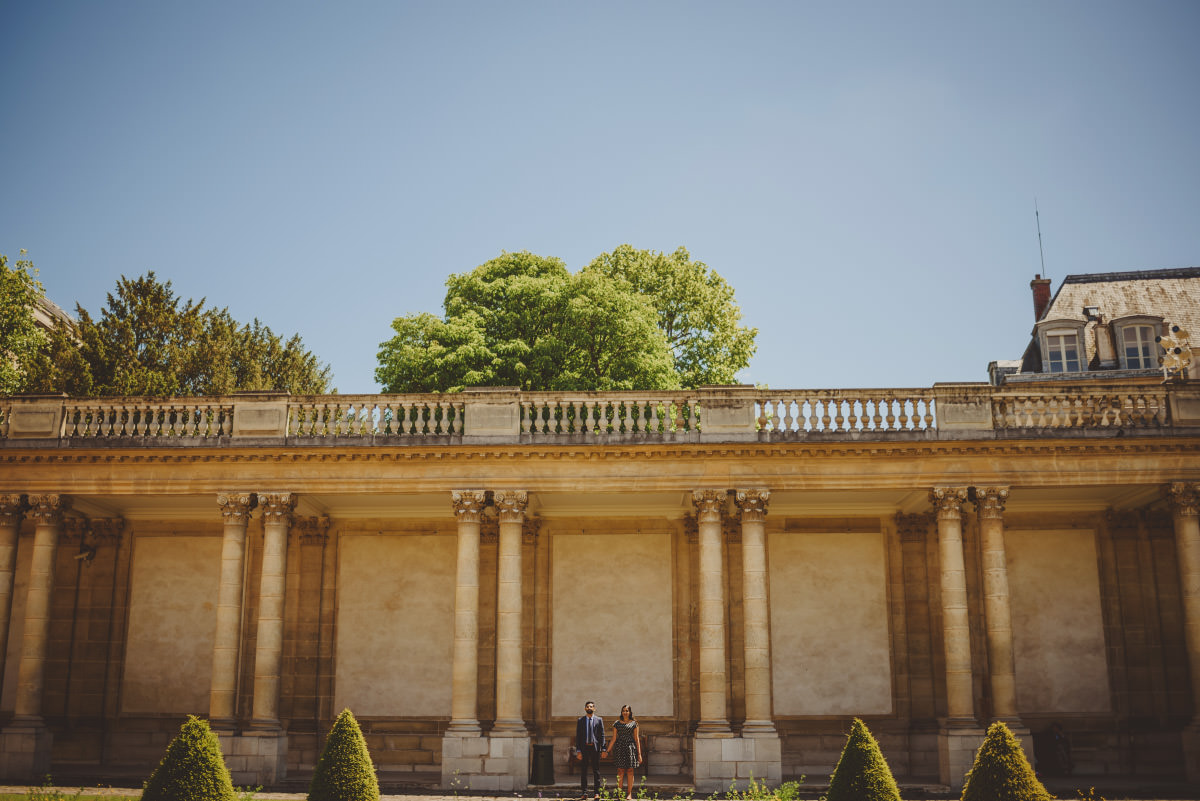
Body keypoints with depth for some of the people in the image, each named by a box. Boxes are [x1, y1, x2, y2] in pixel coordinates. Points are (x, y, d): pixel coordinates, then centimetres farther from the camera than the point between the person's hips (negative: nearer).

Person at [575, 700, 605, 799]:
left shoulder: (599, 720, 6)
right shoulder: (580, 721, 7)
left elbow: (602, 735, 4)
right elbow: (577, 736, 5)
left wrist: (603, 749, -5)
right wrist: (578, 750, -4)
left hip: (595, 747, -1)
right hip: (584, 748, 1)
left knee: (596, 771, 2)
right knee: (583, 771, 3)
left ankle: (597, 792, 5)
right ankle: (584, 792, 8)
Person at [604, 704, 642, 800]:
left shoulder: (634, 723, 6)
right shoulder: (617, 724, 8)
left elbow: (636, 739, 5)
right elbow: (614, 738, 8)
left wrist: (639, 753, 1)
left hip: (630, 747, 0)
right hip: (620, 748, 0)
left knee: (630, 770, -2)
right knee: (620, 770, -3)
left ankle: (629, 793, 3)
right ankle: (619, 793, 1)